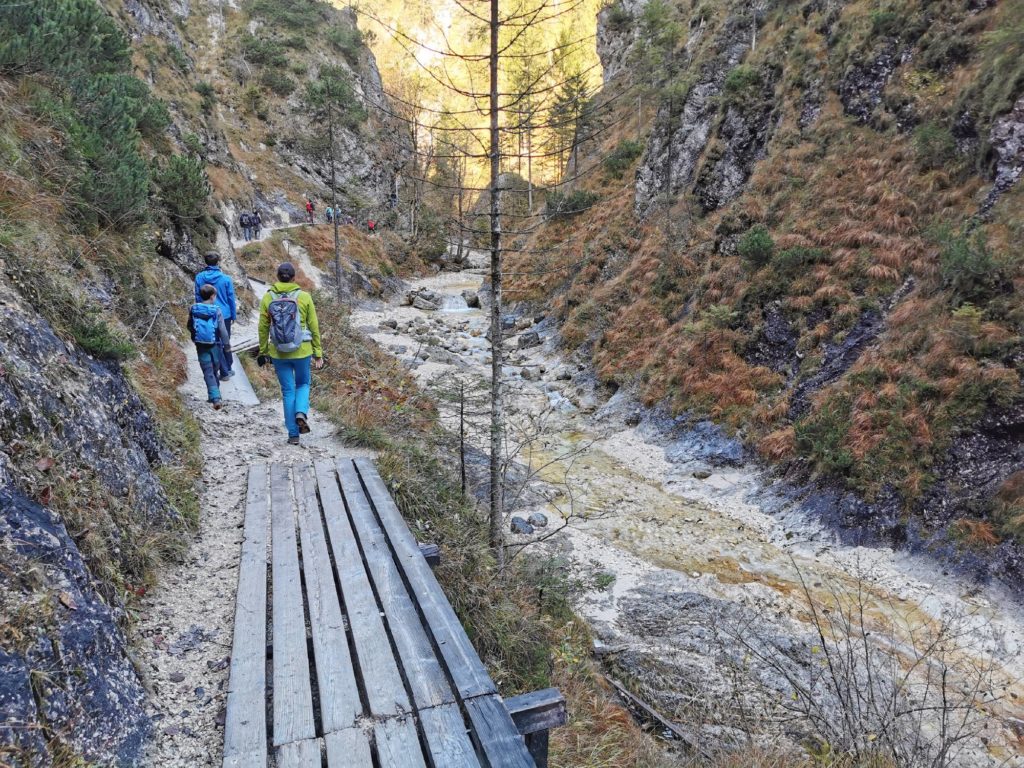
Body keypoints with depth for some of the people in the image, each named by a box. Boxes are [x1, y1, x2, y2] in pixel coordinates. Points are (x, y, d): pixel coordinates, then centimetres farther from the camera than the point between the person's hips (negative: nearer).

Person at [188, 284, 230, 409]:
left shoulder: (194, 309, -2)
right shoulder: (216, 310, -12)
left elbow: (190, 326, 11)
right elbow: (222, 330, -13)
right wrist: (226, 344, -3)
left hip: (201, 346, 1)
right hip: (214, 345, -1)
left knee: (208, 372, 0)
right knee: (214, 370, 16)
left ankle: (215, 398, -13)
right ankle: (214, 395, 26)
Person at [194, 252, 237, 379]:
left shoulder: (199, 278, -6)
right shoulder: (226, 279, -10)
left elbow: (198, 298, 2)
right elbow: (231, 299, -4)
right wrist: (233, 315, 8)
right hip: (224, 315, 0)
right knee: (226, 342, 17)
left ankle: (224, 372, 9)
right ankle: (228, 370, 25)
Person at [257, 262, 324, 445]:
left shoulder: (268, 298, -2)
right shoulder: (304, 297, -5)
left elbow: (263, 328, 2)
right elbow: (314, 327, -2)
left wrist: (263, 352, 12)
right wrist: (318, 353, 5)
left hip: (278, 353, 1)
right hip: (302, 350, -1)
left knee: (288, 391, 11)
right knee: (303, 384, 22)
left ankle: (293, 435, 13)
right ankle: (301, 413, -5)